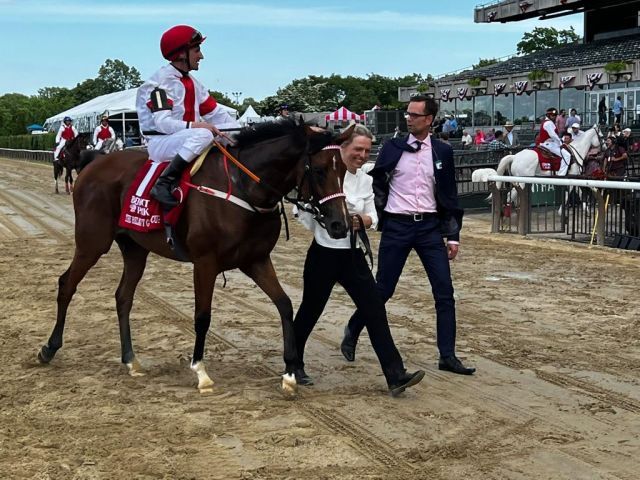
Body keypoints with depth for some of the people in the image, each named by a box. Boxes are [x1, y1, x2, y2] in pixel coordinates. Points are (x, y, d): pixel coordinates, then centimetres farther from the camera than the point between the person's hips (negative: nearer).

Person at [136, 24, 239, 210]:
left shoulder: (192, 83, 17)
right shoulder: (161, 81, -11)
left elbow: (216, 113, 12)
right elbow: (162, 122, -23)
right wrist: (194, 126, -33)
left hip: (187, 139, 9)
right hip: (161, 143, -9)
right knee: (204, 135, -35)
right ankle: (164, 184, -34)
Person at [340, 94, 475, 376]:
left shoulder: (442, 152, 5)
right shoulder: (393, 148, 2)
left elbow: (450, 196, 7)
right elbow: (376, 185, 7)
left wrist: (453, 236, 5)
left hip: (429, 226, 2)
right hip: (397, 226, -1)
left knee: (444, 292, -2)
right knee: (383, 289, 4)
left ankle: (447, 356, 5)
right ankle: (352, 333, 27)